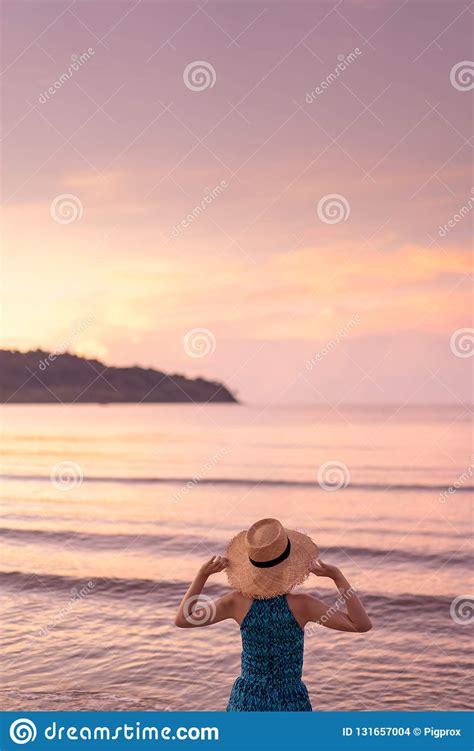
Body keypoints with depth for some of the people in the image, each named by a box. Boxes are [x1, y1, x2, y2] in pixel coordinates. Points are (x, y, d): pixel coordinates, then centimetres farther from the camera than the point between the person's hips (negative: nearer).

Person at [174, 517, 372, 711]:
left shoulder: (238, 602, -12)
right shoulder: (301, 605, -19)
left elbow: (182, 619, -2)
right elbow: (363, 625, -19)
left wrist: (202, 575, -5)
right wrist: (337, 576, -20)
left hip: (246, 700, 3)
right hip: (290, 705, -2)